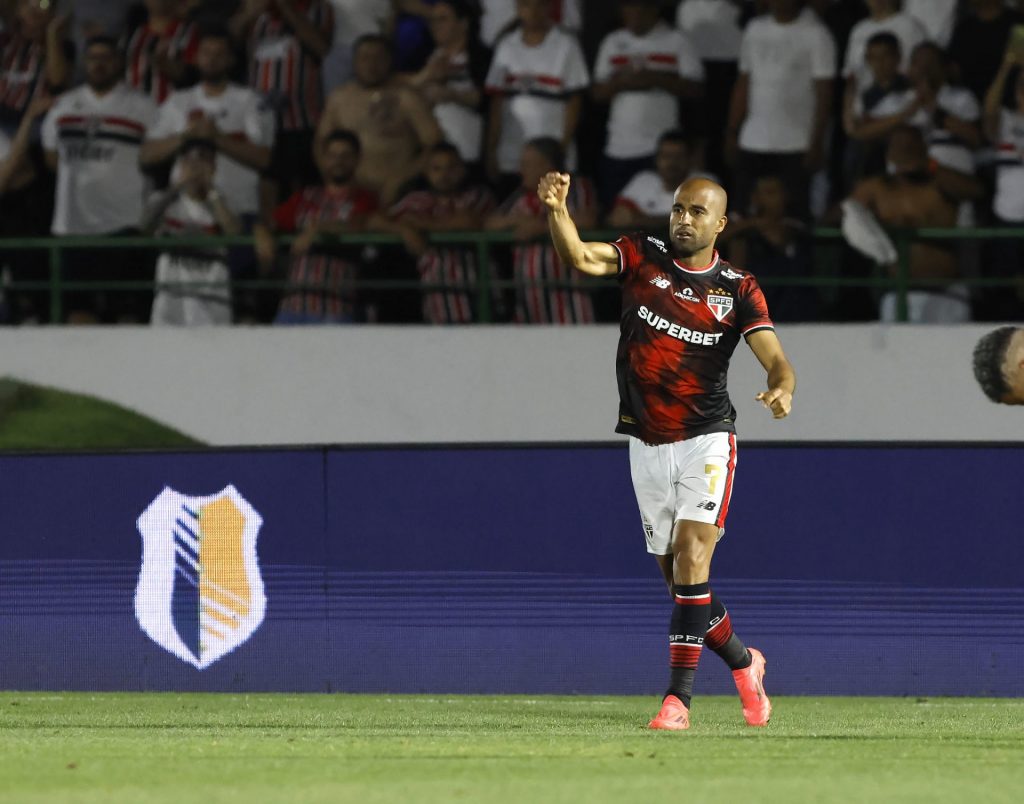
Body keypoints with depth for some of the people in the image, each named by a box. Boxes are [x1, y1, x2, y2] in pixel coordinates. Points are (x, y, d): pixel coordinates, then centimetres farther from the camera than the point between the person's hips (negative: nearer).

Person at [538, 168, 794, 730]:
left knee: (691, 558, -18)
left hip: (705, 439, -3)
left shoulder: (738, 290, -2)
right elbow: (579, 257, -16)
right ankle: (742, 663, 32)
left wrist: (781, 389, -35)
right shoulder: (642, 258, 1)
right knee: (675, 575, 8)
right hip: (647, 444, 3)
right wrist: (557, 209, -35)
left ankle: (678, 697, -20)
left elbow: (775, 360, -11)